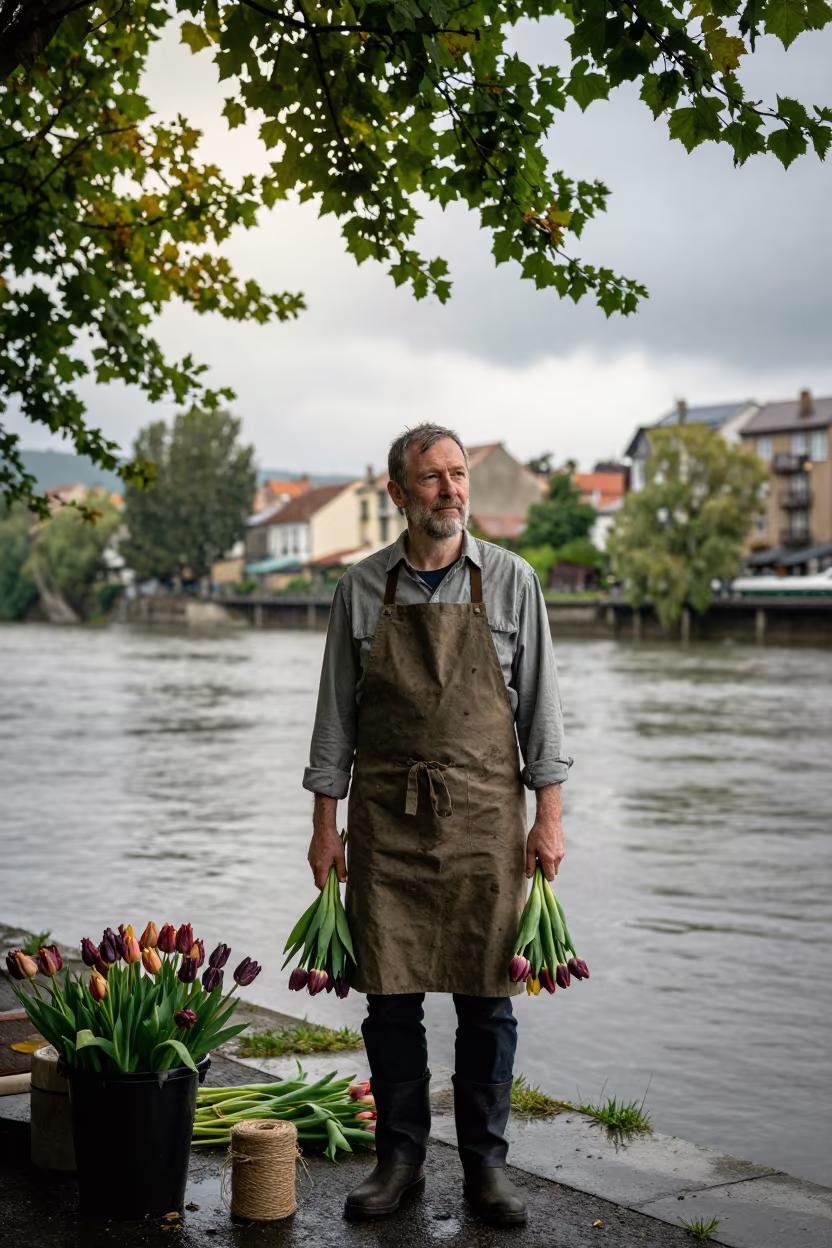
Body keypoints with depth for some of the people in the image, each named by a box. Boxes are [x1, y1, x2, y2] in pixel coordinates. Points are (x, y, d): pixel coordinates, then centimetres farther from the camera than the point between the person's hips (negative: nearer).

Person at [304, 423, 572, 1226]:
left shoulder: (509, 581, 2)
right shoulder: (361, 589, 4)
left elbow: (538, 703, 3)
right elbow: (336, 713, 7)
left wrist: (549, 815, -2)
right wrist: (324, 822, 4)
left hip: (484, 812, 0)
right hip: (386, 818, 1)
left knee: (486, 996, 3)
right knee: (390, 996, 4)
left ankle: (485, 1164, 16)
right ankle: (398, 1159, 18)